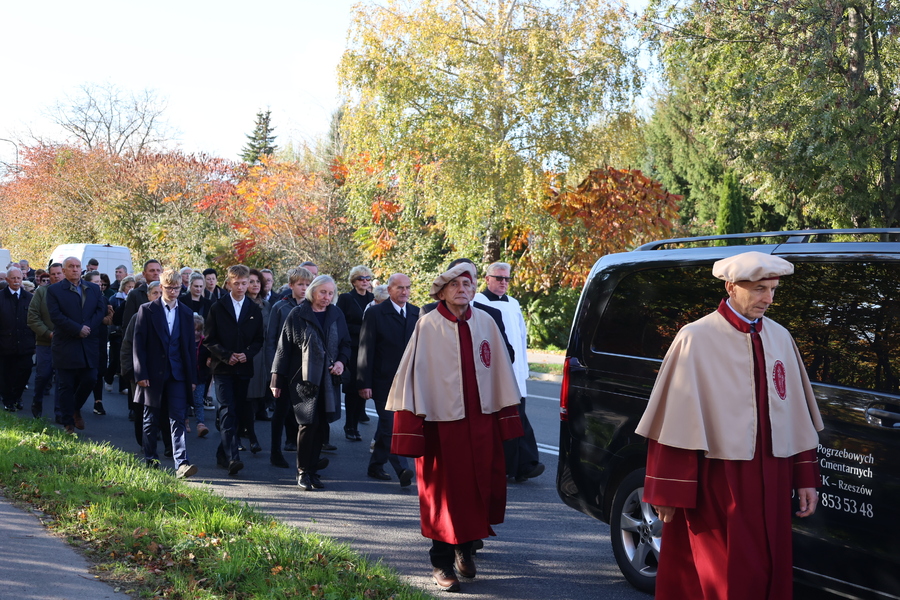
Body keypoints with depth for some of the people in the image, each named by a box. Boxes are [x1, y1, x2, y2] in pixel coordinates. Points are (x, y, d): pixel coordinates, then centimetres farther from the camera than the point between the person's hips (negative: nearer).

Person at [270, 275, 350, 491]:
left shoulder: (336, 315, 8)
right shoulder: (297, 315, -2)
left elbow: (346, 343, 16)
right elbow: (284, 348, -1)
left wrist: (341, 360, -5)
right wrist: (277, 380, -3)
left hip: (328, 380, 4)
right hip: (304, 378, -4)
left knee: (320, 426, 5)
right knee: (309, 423, -10)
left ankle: (313, 470, 16)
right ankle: (303, 471, 3)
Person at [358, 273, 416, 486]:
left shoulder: (417, 314, 9)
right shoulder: (375, 314, -3)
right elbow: (366, 350, -5)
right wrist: (364, 383, -10)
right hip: (384, 381, -4)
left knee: (387, 426, 13)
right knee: (391, 426, -9)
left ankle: (375, 465, 25)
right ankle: (402, 470, -12)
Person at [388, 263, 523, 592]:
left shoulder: (485, 322, 2)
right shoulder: (427, 326, -7)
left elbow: (500, 370, 6)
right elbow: (414, 374, -8)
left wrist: (508, 416, 5)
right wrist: (412, 424, -11)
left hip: (482, 422, 3)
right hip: (442, 421, -3)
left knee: (481, 488, 11)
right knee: (444, 492, 5)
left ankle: (466, 547, 34)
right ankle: (442, 563, 19)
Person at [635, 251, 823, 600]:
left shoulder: (780, 338, 8)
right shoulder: (696, 338, -10)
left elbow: (798, 415, 12)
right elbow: (675, 419, -11)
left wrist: (805, 478, 10)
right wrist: (668, 493, -11)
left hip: (771, 480, 5)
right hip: (716, 481, -5)